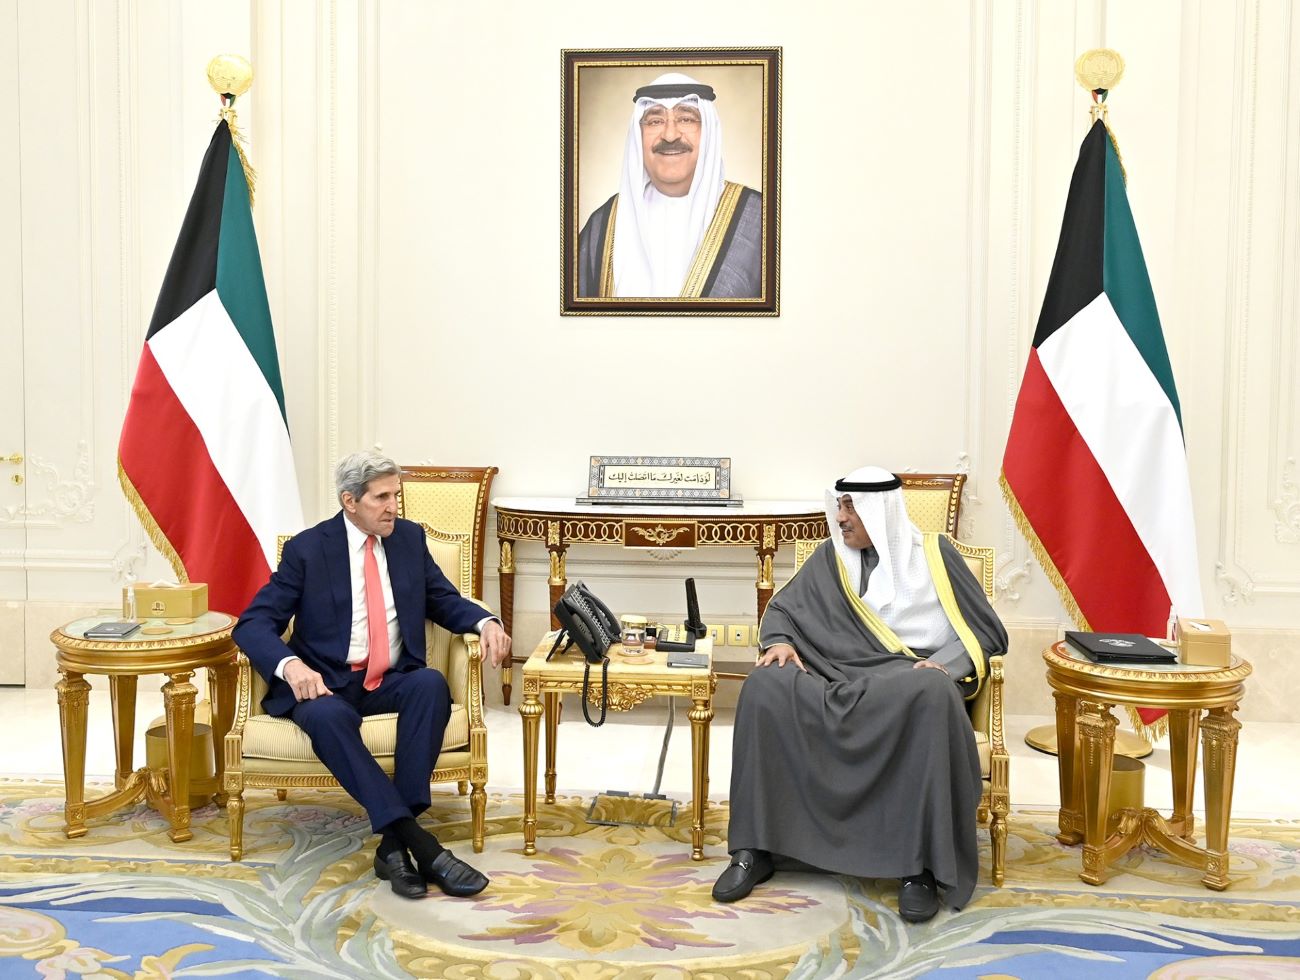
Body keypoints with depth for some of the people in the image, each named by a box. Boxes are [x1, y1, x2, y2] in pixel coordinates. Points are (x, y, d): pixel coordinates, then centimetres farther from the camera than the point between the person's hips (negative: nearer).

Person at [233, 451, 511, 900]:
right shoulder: (307, 548, -3)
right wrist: (290, 665, -28)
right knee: (328, 717, -37)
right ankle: (420, 843, -39)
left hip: (392, 681, 3)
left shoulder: (409, 537, 7)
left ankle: (395, 842, -32)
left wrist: (485, 622, -10)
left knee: (432, 684, -31)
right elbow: (252, 623, -6)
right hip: (326, 682, -2)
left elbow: (444, 601, 14)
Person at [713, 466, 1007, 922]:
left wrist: (947, 663, -13)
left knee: (932, 694, -40)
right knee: (765, 686, -27)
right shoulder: (831, 557, 14)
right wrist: (779, 641, -5)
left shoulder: (932, 552, 7)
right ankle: (756, 849, -23)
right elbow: (783, 609, 19)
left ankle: (921, 865, -30)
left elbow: (986, 629, 6)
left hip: (913, 677, -2)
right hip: (841, 675, 3)